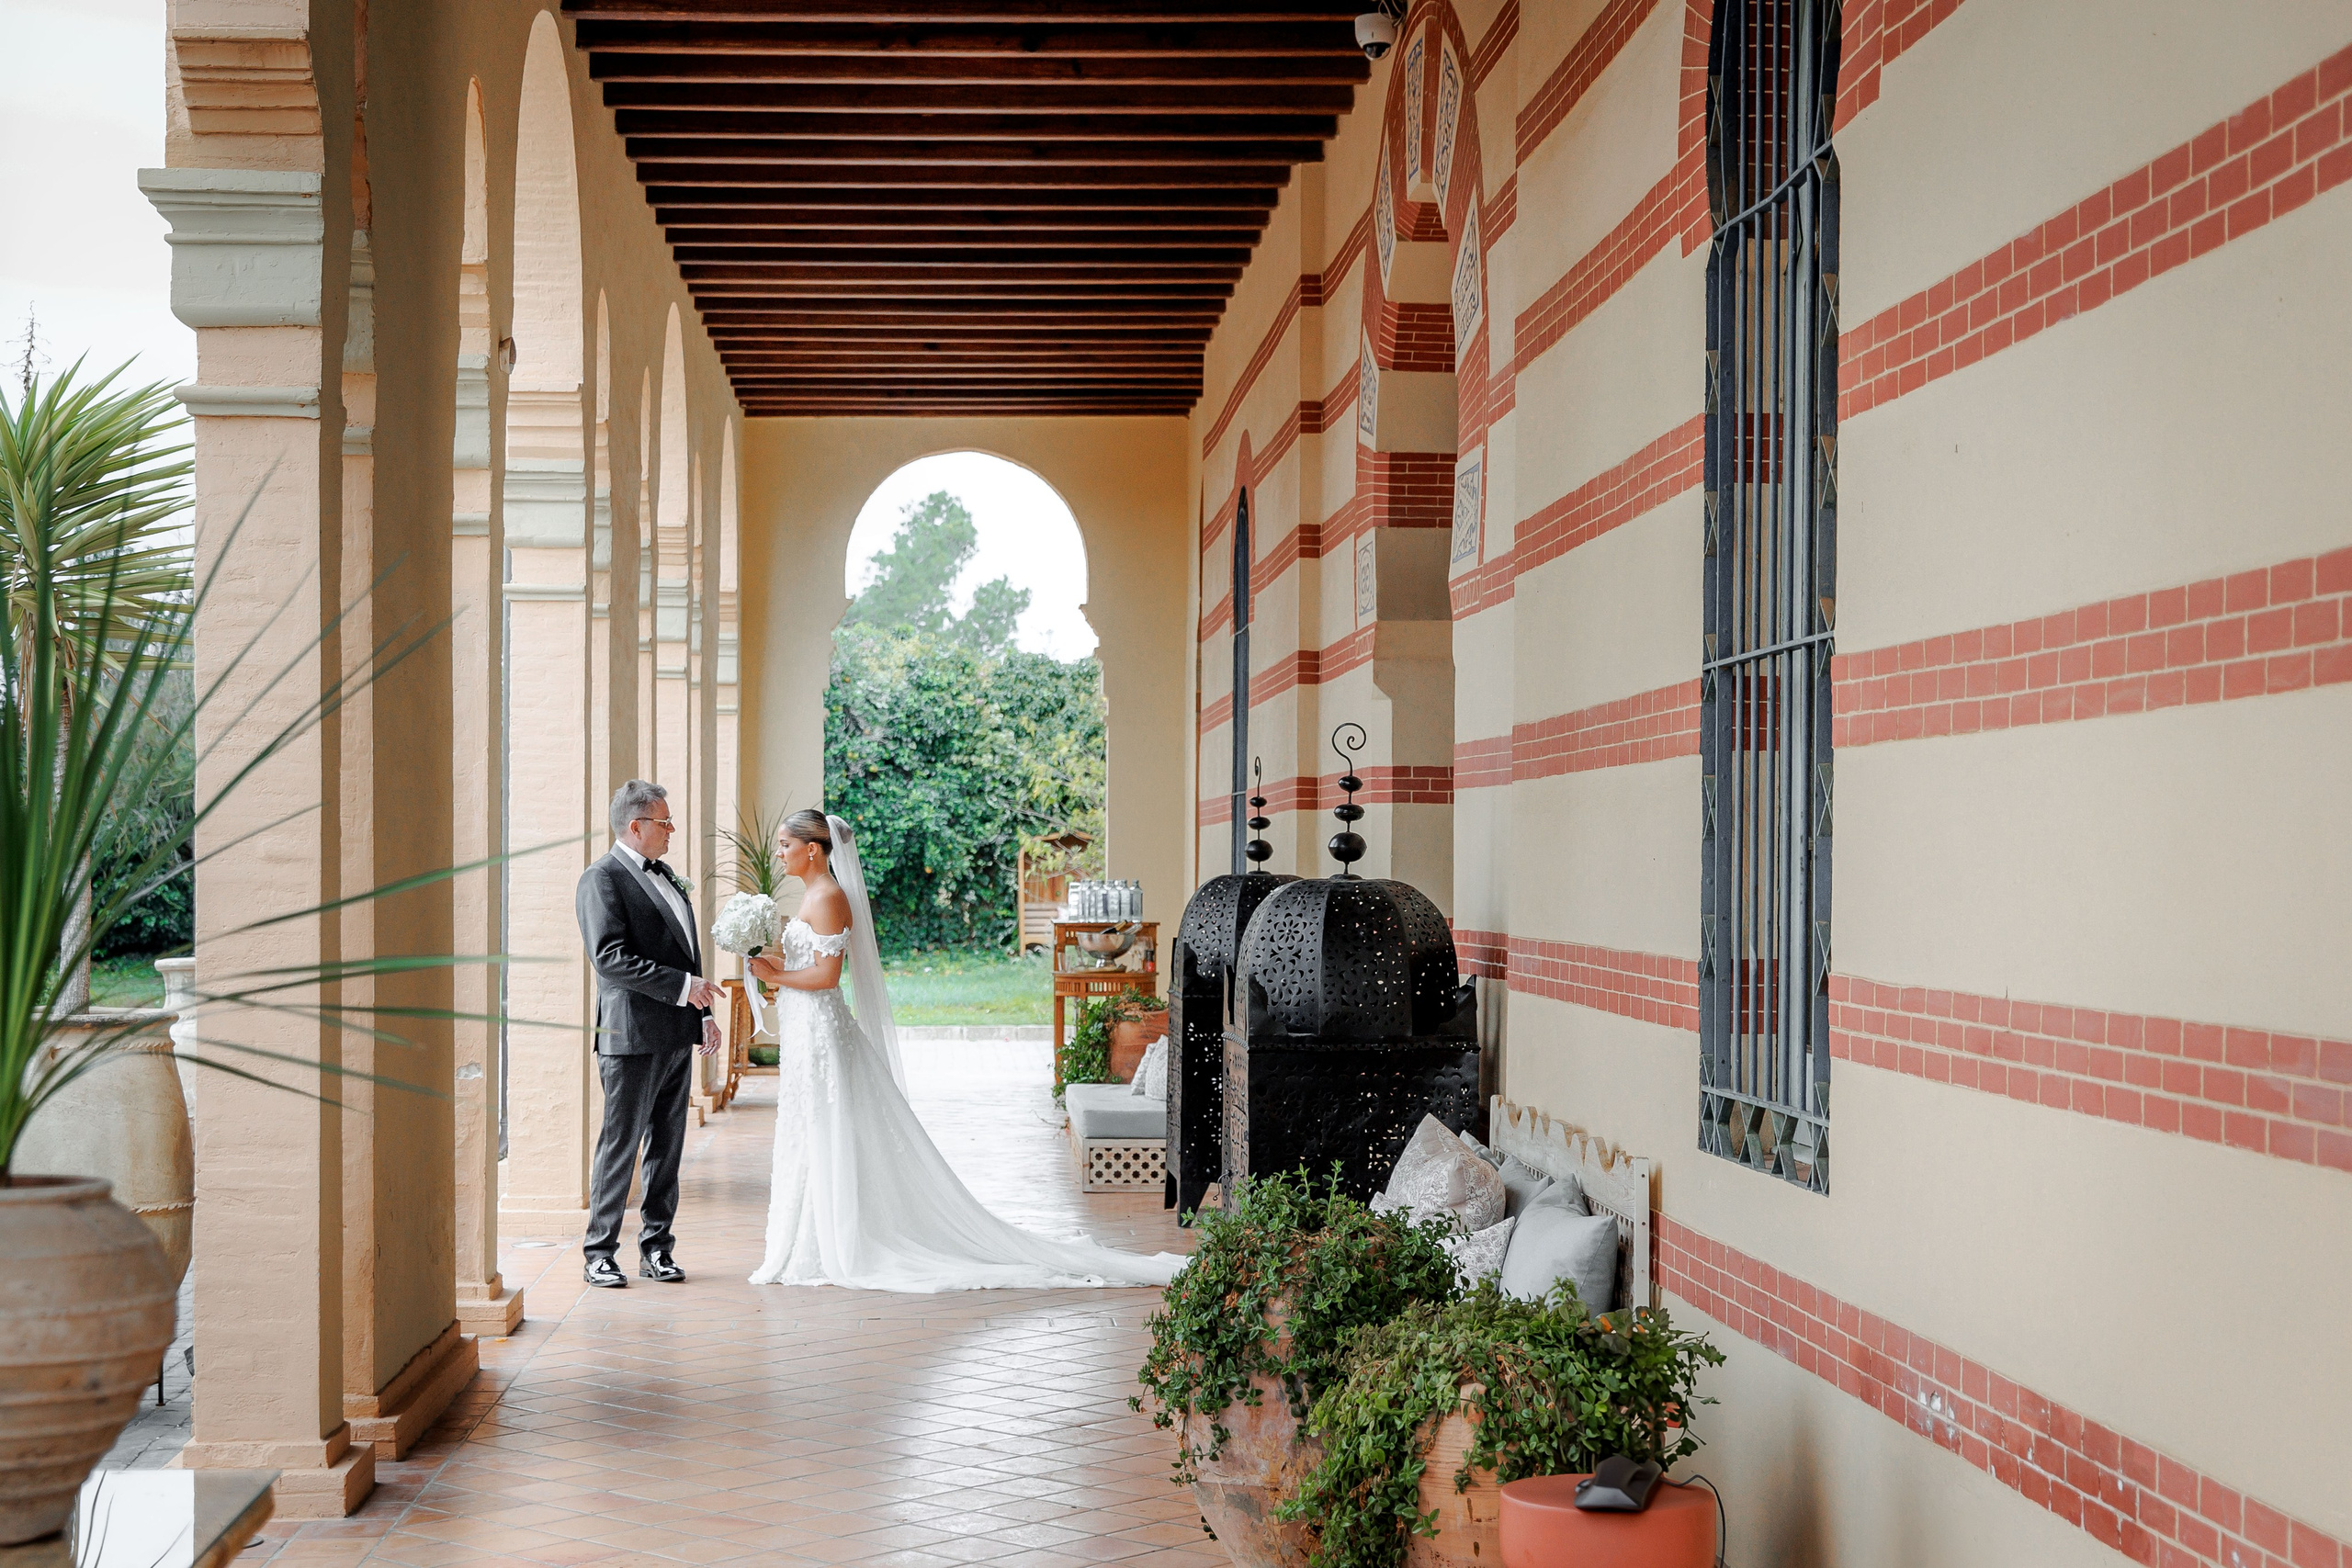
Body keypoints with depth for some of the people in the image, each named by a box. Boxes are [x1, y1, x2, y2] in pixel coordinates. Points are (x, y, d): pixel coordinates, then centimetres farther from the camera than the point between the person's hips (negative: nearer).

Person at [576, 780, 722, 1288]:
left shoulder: (665, 876, 17)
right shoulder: (602, 879, -10)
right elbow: (610, 959, -19)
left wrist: (703, 1013, 16)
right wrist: (683, 987, -19)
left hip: (678, 1036, 8)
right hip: (633, 1036, -8)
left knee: (668, 1145, 10)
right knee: (621, 1145, -3)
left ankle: (657, 1247, 17)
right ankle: (599, 1253, 5)